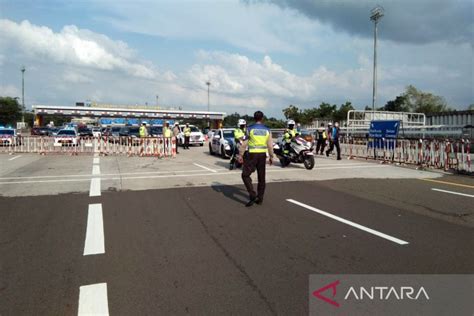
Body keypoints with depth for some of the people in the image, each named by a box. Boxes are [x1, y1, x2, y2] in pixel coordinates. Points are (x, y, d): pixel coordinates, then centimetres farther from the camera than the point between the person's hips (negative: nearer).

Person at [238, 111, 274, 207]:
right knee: (261, 177, 11)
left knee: (245, 175, 3)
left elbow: (244, 144, -6)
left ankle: (252, 195, -11)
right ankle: (260, 198, 17)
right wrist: (271, 157, 12)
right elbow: (270, 145, 3)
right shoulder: (267, 130, 3)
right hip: (263, 155, 4)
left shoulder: (250, 129, -5)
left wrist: (240, 155, 0)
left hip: (252, 154, -4)